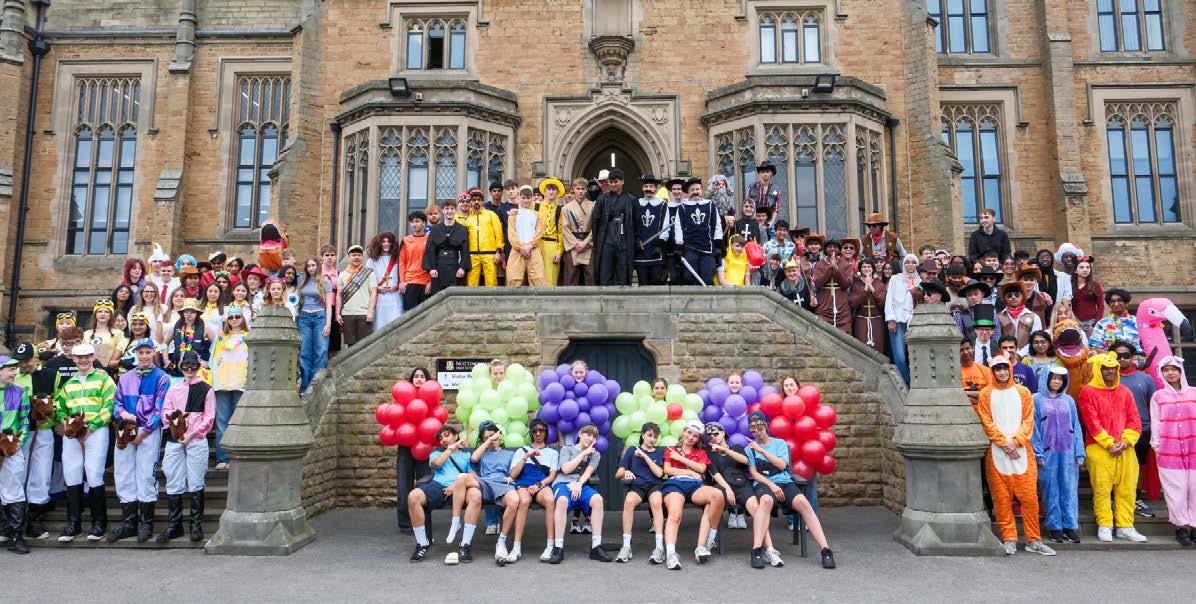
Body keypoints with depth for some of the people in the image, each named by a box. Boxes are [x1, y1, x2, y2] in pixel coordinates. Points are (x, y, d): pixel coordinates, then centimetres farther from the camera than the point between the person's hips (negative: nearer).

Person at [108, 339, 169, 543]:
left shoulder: (162, 378, 0)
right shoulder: (125, 378, 16)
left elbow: (160, 409, -6)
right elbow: (117, 403, 16)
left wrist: (143, 432, -11)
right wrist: (122, 413, -7)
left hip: (150, 431, -5)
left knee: (146, 475, -4)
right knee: (124, 476, 5)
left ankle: (146, 523, 4)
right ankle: (128, 523, 12)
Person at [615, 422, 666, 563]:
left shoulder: (660, 452, 18)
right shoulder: (632, 450, 18)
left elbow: (659, 473, 2)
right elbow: (617, 475, 13)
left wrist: (645, 456, -2)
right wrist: (625, 472, -11)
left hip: (655, 485, 0)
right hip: (636, 485, 0)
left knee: (656, 502, -38)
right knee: (629, 500, -37)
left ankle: (660, 548, -41)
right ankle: (626, 546, -33)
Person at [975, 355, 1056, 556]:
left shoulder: (1023, 392, 9)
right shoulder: (986, 394, 5)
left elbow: (1028, 420, 3)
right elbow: (986, 422, -1)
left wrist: (1016, 440, -10)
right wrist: (1004, 443, -10)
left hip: (1022, 451, 1)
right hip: (996, 453, -1)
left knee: (1029, 497, 0)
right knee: (1002, 498, 1)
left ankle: (1033, 540, 10)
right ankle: (1009, 539, 8)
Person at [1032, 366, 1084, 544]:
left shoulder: (1069, 401, 11)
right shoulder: (1037, 399, 1)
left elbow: (1076, 427, 10)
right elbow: (1034, 427, -2)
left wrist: (1079, 453, 2)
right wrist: (1038, 453, -9)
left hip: (1068, 452, 3)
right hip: (1047, 452, -2)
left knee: (1069, 490, 2)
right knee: (1051, 490, 2)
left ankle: (1070, 526, 9)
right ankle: (1055, 527, 9)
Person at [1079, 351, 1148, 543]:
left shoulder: (1125, 392, 14)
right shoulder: (1088, 392, -1)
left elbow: (1134, 420, 9)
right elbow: (1092, 422, -7)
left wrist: (1125, 441, -6)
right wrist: (1109, 444, -12)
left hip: (1125, 448, 5)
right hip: (1099, 448, -4)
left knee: (1127, 488, 5)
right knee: (1102, 488, -3)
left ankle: (1125, 526, 12)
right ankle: (1104, 525, 5)